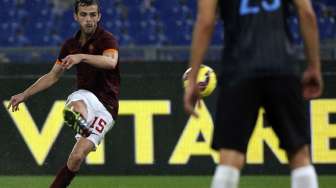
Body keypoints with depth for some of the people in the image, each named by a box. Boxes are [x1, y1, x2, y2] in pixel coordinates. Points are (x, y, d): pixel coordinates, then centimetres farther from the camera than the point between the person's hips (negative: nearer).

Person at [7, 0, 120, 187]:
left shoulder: (106, 39, -9)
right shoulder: (71, 45, 10)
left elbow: (111, 62, -32)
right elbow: (53, 76, 20)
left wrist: (81, 57, -46)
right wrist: (25, 94, 15)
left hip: (106, 106, -5)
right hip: (85, 96, 5)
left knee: (76, 158, -16)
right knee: (75, 108, -37)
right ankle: (81, 123, -64)